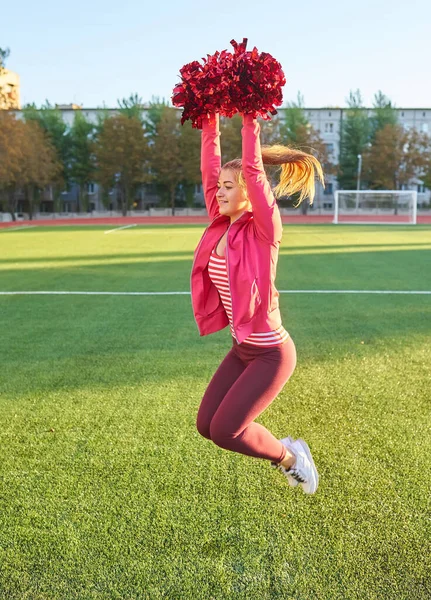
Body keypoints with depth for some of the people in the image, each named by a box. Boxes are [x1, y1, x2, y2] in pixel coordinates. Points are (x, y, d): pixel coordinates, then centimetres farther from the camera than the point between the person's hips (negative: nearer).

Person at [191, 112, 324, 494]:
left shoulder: (263, 230, -16)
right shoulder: (222, 226, 2)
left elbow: (254, 171, -23)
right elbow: (209, 171, 3)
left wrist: (250, 122, -16)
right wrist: (210, 126, 3)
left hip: (271, 353, -8)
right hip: (242, 348, 8)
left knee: (224, 431, -7)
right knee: (206, 425, 10)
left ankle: (290, 456, 20)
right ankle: (282, 449, 29)